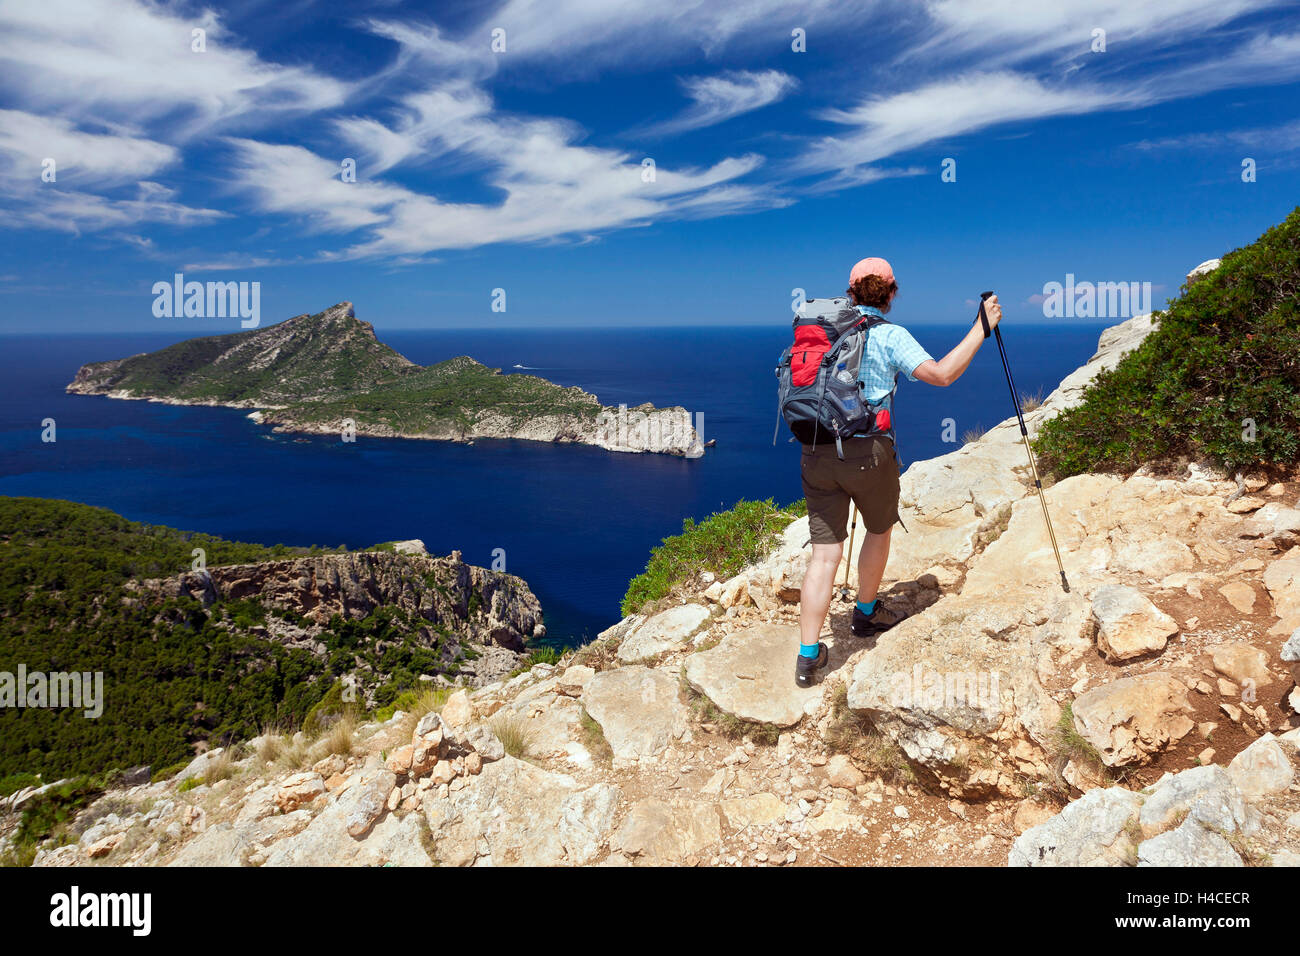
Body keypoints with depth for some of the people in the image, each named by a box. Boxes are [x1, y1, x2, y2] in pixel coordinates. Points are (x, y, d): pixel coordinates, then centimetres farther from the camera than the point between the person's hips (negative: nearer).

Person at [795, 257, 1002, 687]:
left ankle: (808, 656, -1)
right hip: (866, 450, -4)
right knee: (879, 529, 24)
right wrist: (981, 328, -1)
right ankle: (867, 613, 40)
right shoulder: (889, 335, -3)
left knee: (824, 552, 3)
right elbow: (941, 374, -11)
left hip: (815, 451, 4)